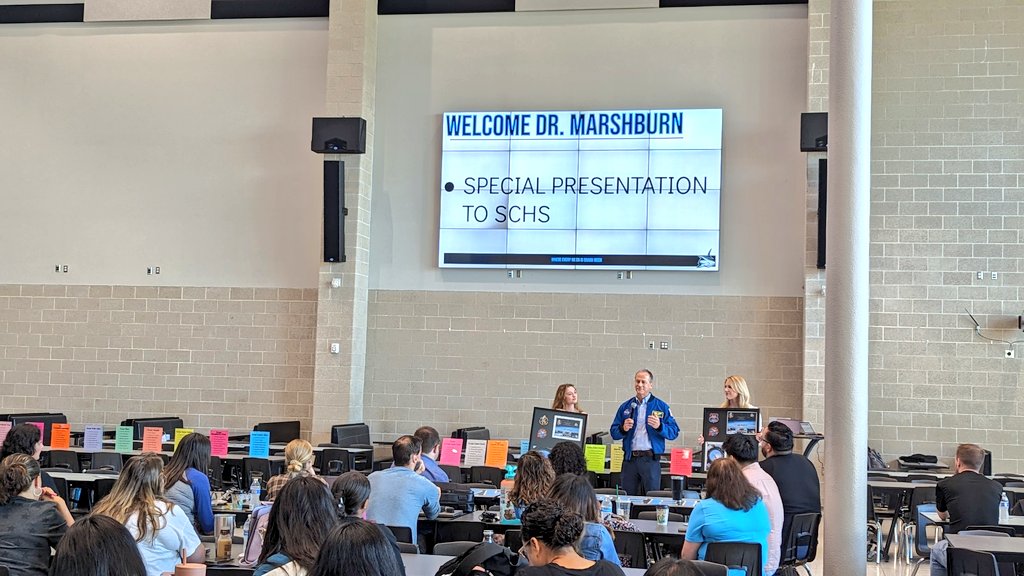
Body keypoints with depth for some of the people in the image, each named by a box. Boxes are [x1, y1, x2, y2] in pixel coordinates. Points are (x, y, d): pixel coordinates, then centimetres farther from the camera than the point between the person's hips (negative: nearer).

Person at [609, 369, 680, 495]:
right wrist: (623, 429, -11)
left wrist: (659, 426, -20)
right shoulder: (625, 407, 12)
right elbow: (614, 433, 9)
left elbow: (674, 432, -3)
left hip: (650, 460, -3)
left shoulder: (661, 407, 4)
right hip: (629, 459, 3)